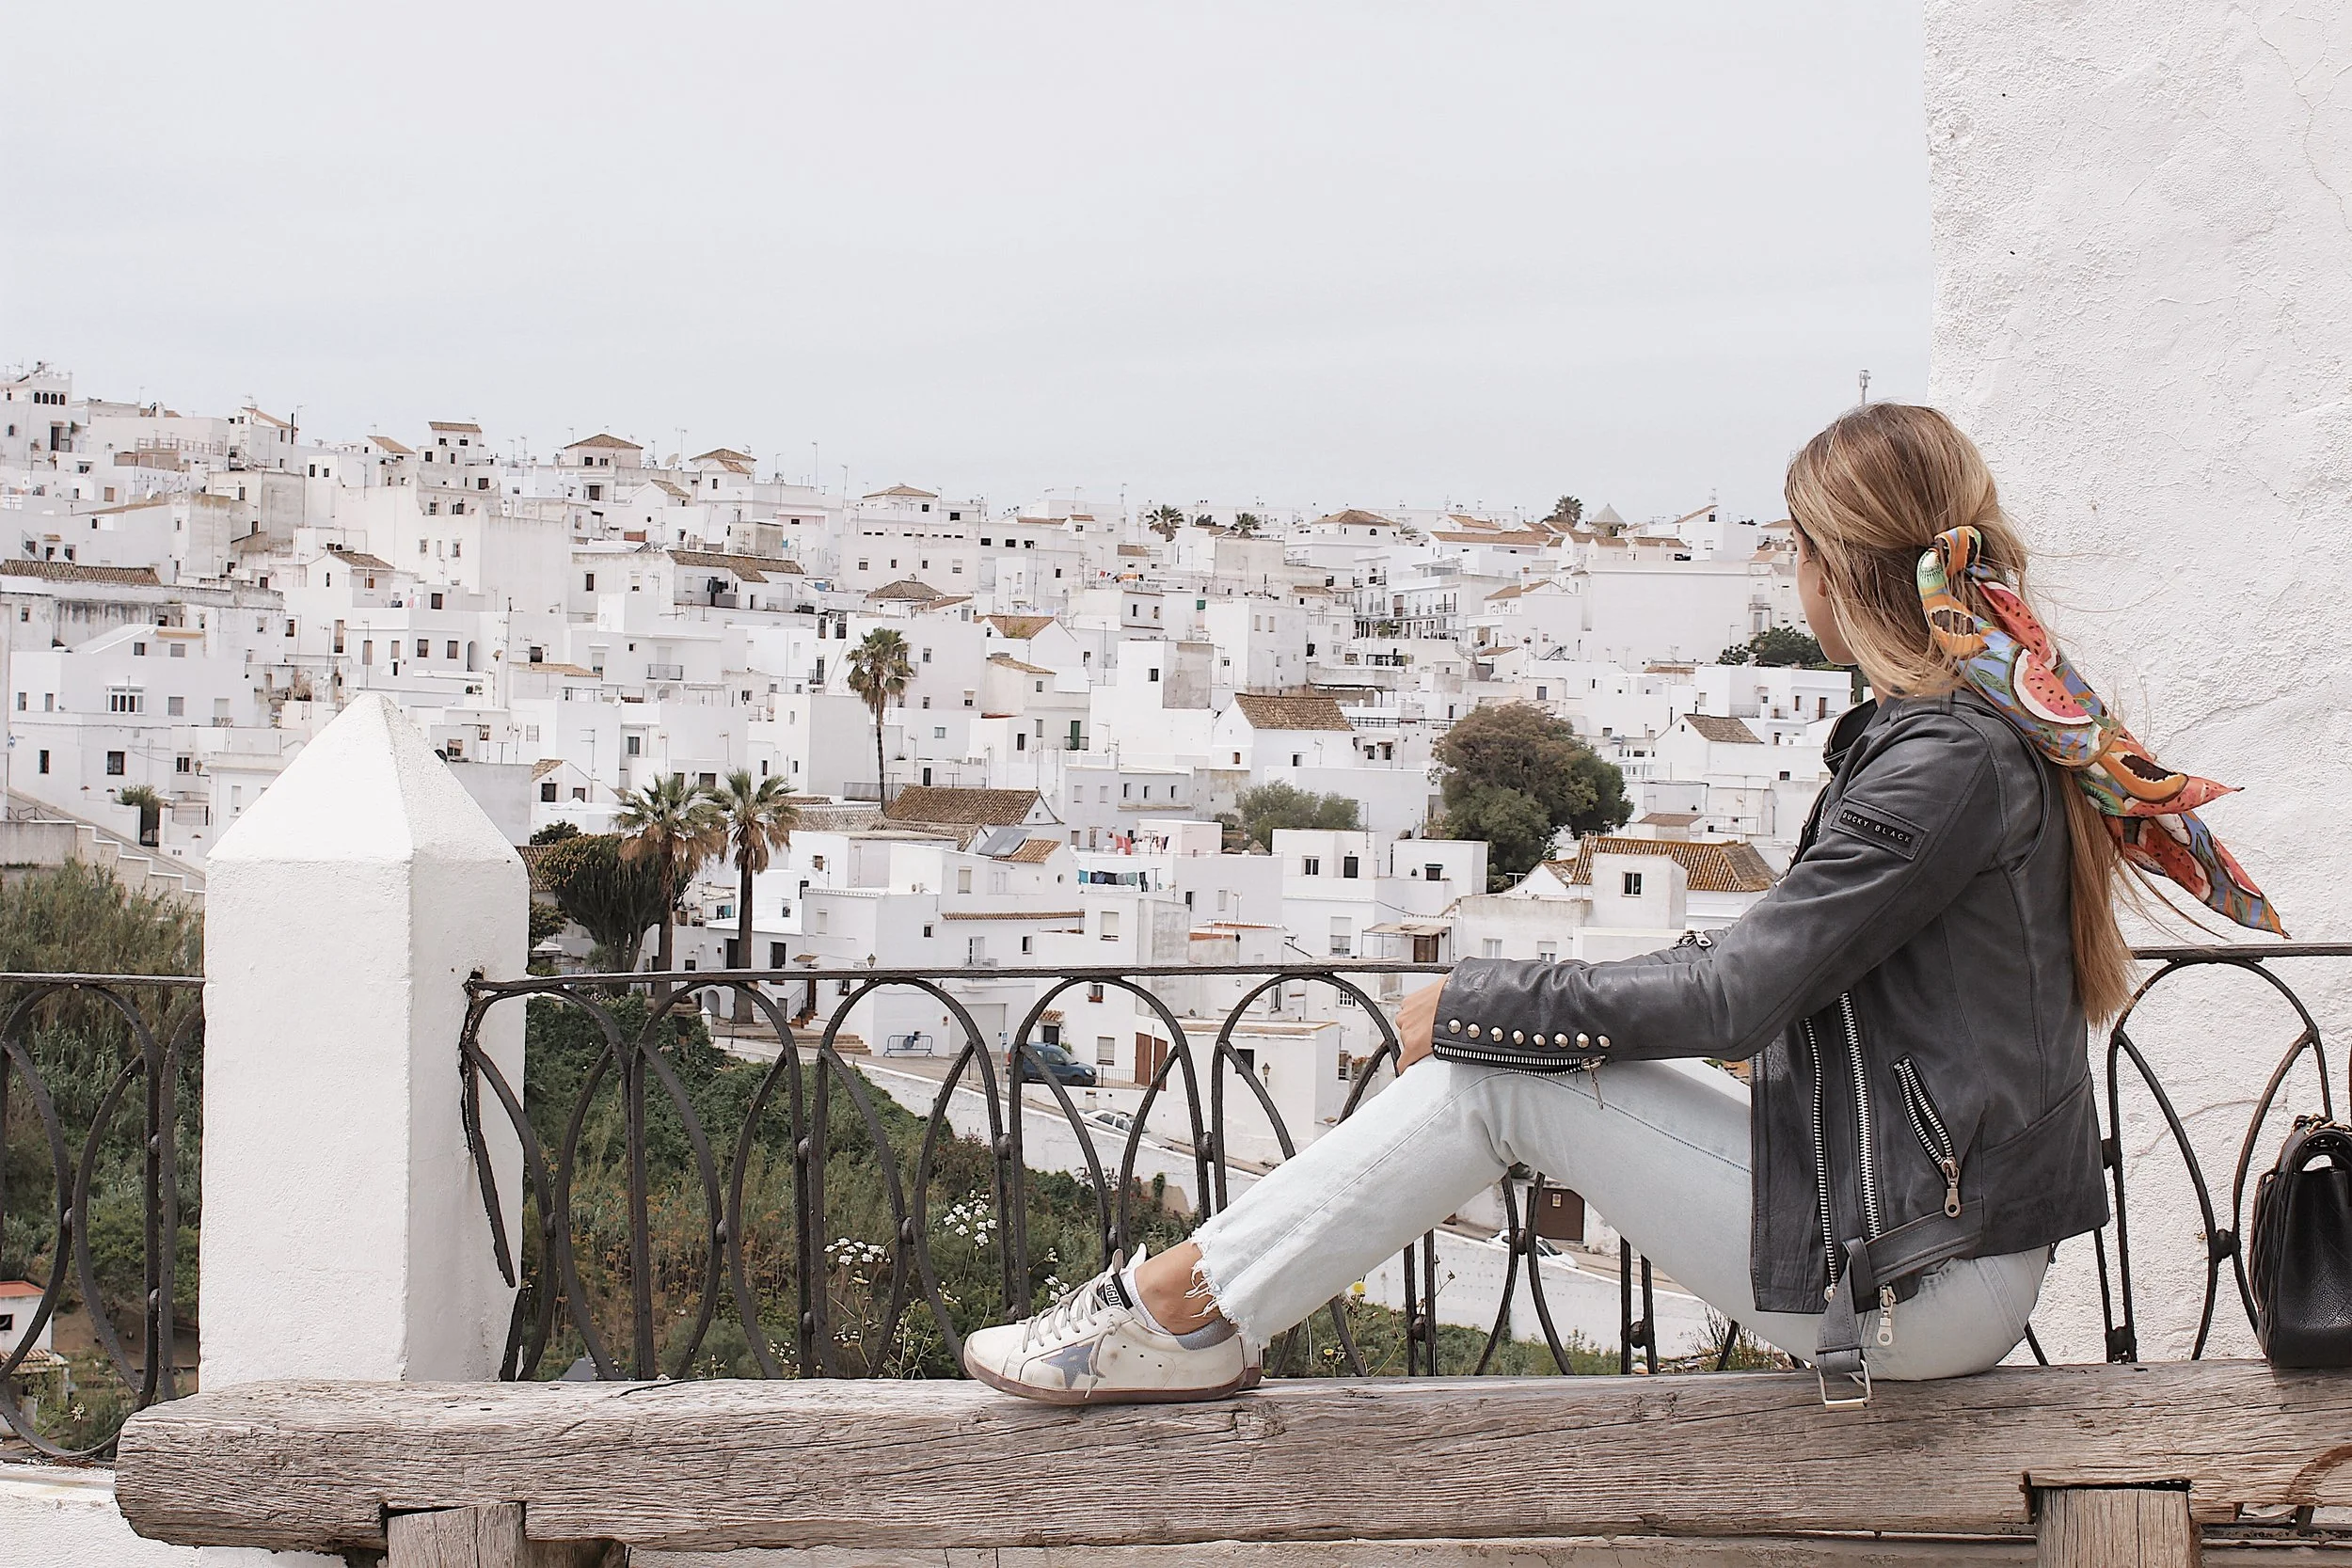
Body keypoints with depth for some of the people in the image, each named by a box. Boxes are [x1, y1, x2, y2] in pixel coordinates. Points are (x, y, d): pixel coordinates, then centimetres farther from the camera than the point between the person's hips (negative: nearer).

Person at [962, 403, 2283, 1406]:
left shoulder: (1951, 762, -19)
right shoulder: (2000, 731, 12)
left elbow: (1739, 994, -20)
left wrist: (1480, 1003, -10)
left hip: (1920, 1285, -9)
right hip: (1945, 1233, 9)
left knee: (1494, 1071, -8)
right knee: (1503, 1044, 4)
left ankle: (1182, 1309, 1)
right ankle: (1202, 1295, 6)